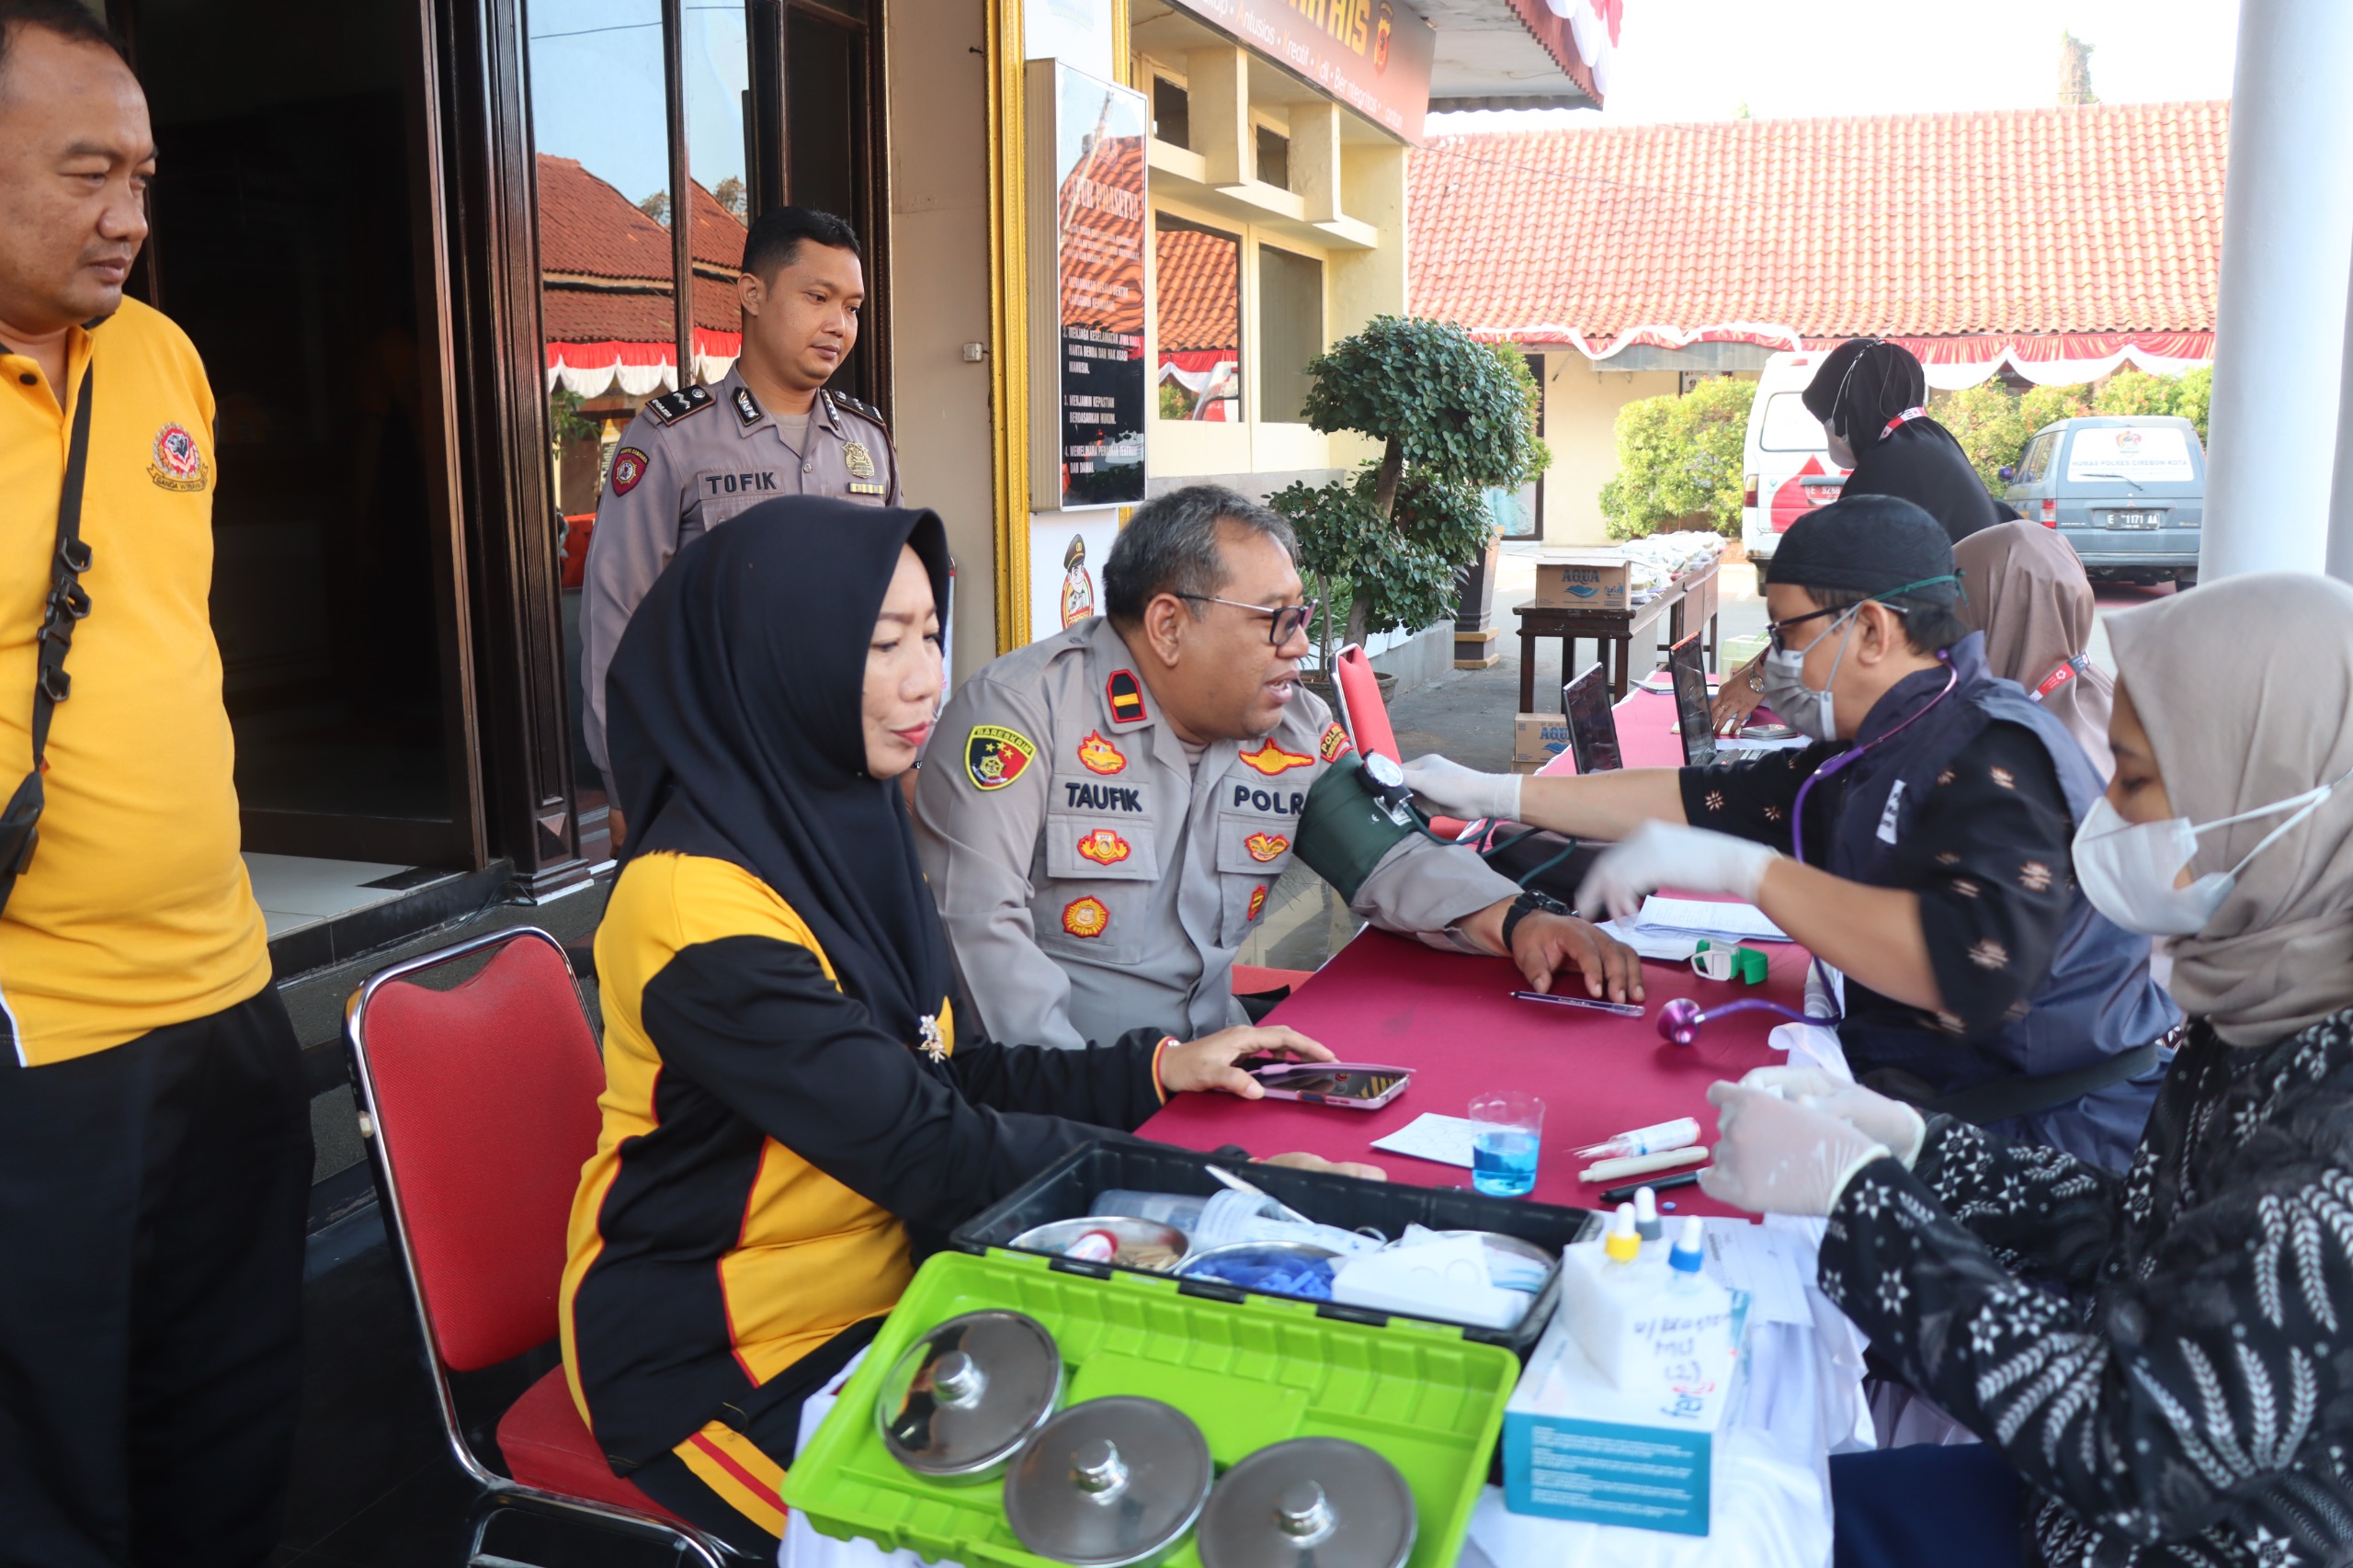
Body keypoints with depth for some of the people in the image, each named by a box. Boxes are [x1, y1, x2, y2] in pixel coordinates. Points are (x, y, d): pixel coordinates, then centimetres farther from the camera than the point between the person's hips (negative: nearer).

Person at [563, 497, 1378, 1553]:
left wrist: (1156, 1069, -2)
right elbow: (936, 1155, -27)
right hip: (731, 1374, -7)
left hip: (887, 1298, 7)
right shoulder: (701, 910, -26)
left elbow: (946, 1076, 6)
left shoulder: (843, 830, 1)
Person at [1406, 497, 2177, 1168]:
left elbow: (1979, 966, -35)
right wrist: (1494, 794, 14)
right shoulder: (1874, 754, 9)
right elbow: (1705, 799, 15)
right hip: (1917, 1084, 8)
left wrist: (1746, 869, -31)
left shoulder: (1997, 755, -20)